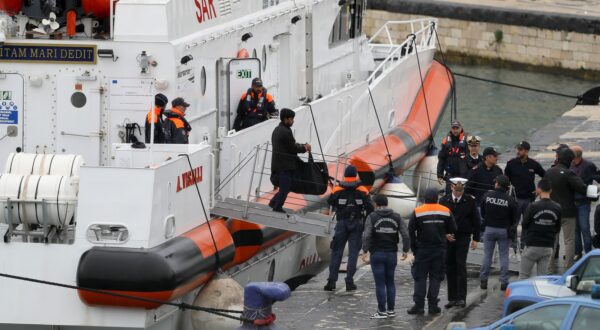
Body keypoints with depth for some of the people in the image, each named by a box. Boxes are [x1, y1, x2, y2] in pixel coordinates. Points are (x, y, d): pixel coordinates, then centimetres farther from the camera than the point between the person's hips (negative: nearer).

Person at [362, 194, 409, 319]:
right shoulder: (396, 217, 4)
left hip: (377, 254, -3)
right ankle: (391, 309, 14)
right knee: (390, 282, 13)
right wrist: (405, 250, 8)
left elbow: (366, 235, -16)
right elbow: (405, 235, 0)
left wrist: (365, 250, -9)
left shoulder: (372, 217, -6)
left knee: (380, 283, -1)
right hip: (392, 254, 3)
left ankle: (382, 311, -2)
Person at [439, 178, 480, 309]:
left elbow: (476, 220, 5)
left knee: (461, 266, -11)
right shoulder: (444, 201, 4)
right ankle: (452, 298, 10)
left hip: (463, 237, -3)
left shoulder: (470, 201, 0)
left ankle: (461, 298, -9)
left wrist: (475, 239, 1)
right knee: (449, 268, 4)